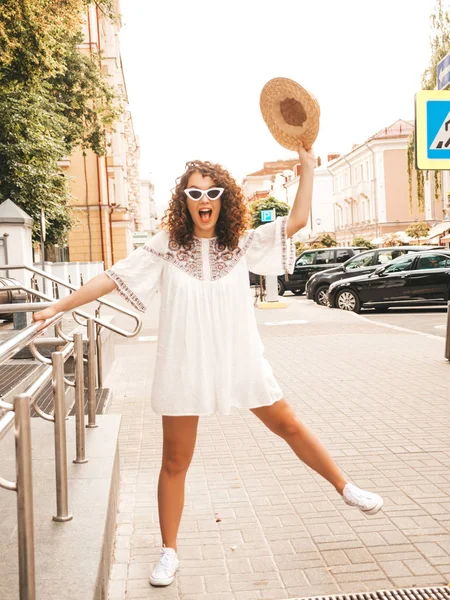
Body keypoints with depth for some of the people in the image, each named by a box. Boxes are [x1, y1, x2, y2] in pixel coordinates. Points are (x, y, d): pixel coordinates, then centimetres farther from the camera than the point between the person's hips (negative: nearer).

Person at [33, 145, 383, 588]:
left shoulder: (242, 245, 1)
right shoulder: (166, 248, -3)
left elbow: (296, 220, -2)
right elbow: (111, 278, -2)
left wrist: (307, 166, -7)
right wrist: (56, 308, -3)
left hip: (240, 363, 1)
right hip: (184, 368, -1)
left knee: (288, 425, 13)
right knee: (175, 462, 9)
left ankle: (345, 489, 35)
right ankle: (169, 553, 27)